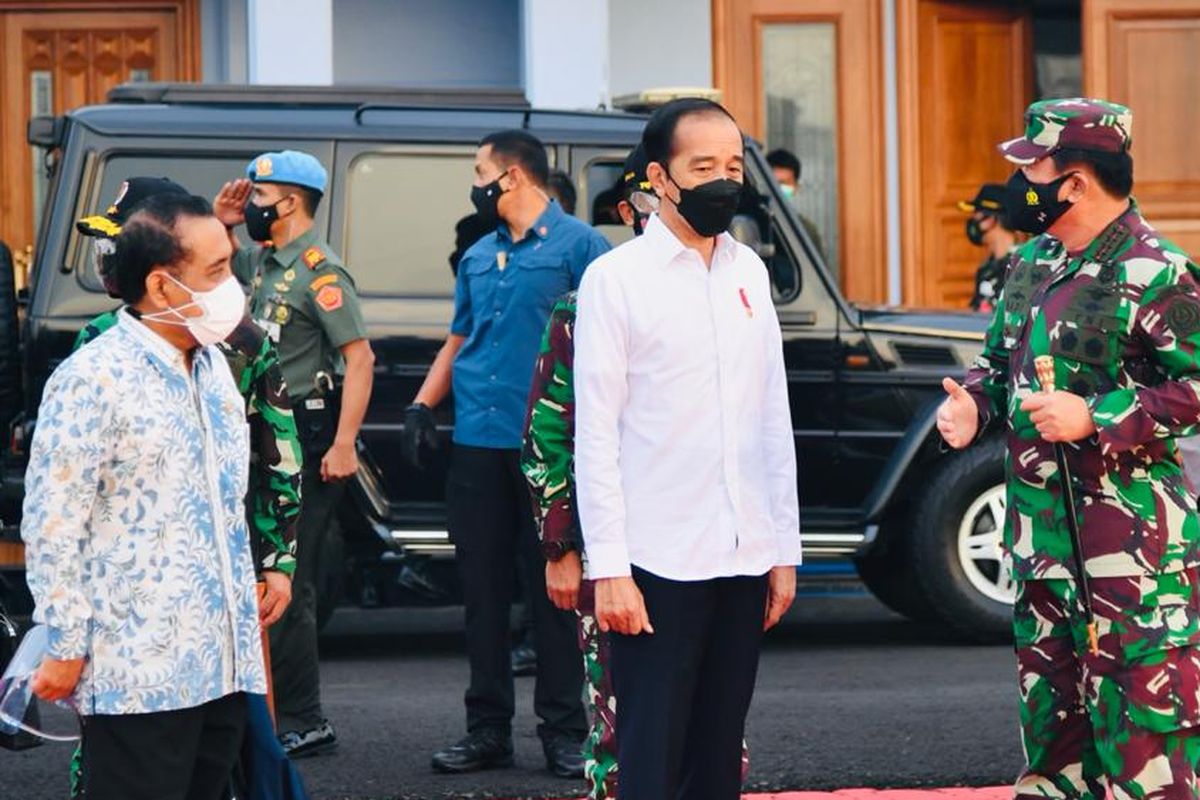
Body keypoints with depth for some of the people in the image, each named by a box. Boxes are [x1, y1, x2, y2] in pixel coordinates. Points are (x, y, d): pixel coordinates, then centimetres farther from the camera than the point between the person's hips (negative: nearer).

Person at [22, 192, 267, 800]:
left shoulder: (213, 364, 13)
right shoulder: (93, 380, -12)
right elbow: (50, 527, -13)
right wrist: (66, 649, -14)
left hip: (224, 662, 7)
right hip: (140, 677, -7)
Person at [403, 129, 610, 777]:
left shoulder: (577, 246, -2)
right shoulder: (478, 257, 18)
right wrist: (423, 405, 10)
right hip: (478, 443, 6)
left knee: (553, 588, -2)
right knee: (483, 588, 8)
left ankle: (563, 730, 4)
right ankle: (488, 729, 14)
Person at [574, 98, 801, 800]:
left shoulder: (748, 272, 11)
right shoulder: (617, 279, -5)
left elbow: (775, 419, 15)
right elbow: (596, 433, -7)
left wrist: (785, 547, 11)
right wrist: (608, 567, -13)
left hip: (743, 560, 5)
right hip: (657, 560, -5)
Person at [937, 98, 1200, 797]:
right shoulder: (1034, 263, 13)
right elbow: (1002, 360, 24)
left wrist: (1094, 419, -23)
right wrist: (973, 404, 3)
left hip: (1134, 535, -9)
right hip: (1041, 527, 9)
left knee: (1140, 696, -9)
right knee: (1051, 698, 17)